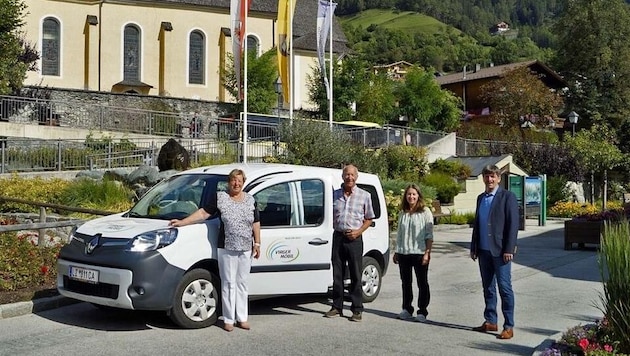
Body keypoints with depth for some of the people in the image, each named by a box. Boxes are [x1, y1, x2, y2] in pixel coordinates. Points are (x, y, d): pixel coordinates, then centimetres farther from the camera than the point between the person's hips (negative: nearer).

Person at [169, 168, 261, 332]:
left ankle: (242, 318, 16)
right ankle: (228, 319, 8)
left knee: (242, 284, 9)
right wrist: (182, 222, -8)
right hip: (226, 248, -3)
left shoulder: (250, 200, 9)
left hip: (246, 250, 3)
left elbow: (256, 223, 11)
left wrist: (257, 243, 6)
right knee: (228, 284, 0)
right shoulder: (220, 198, 1)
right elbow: (203, 212, -2)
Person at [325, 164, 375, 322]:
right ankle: (337, 307, 16)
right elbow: (330, 215, 18)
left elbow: (369, 219, 7)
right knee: (337, 274, 7)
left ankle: (357, 310, 4)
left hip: (354, 239, -2)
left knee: (356, 276, -1)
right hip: (338, 237, 3)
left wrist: (359, 231, -7)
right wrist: (332, 227, 0)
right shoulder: (335, 194, 10)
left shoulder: (364, 195, 4)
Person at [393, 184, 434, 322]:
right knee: (406, 283, 12)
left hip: (419, 253, -5)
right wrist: (396, 252, 15)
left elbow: (429, 235, -6)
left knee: (422, 283, 2)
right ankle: (407, 310, 22)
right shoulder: (403, 213, 12)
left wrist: (427, 253, -13)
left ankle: (422, 312, 9)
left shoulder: (425, 212, -3)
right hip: (403, 253, 5)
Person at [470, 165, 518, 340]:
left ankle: (509, 326, 2)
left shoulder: (507, 196, -6)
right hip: (484, 250, 6)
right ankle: (490, 322, 21)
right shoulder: (480, 198, 14)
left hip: (500, 251, -6)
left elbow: (513, 224, -11)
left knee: (504, 288, -4)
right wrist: (474, 247, 14)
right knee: (488, 288, 12)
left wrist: (509, 249, -16)